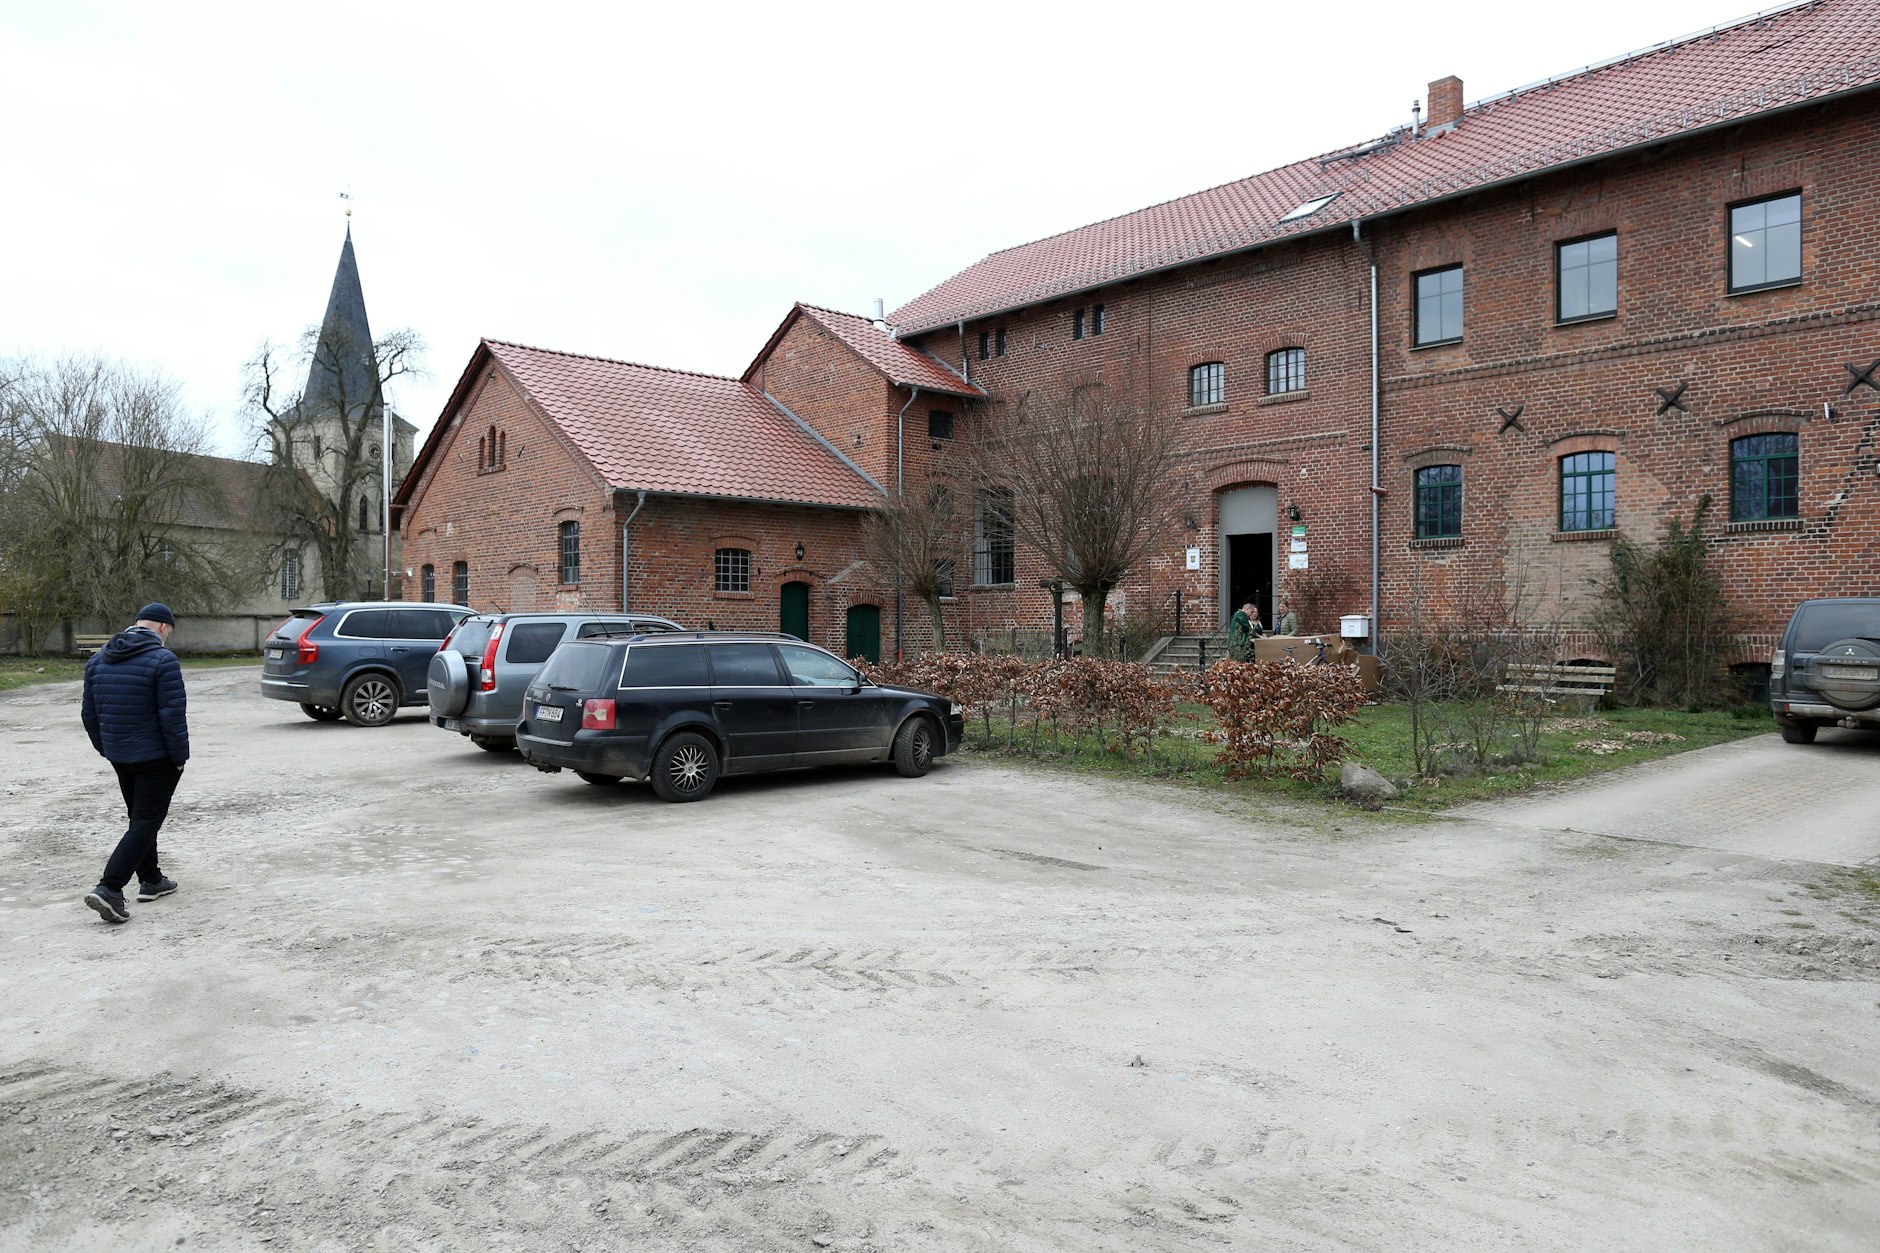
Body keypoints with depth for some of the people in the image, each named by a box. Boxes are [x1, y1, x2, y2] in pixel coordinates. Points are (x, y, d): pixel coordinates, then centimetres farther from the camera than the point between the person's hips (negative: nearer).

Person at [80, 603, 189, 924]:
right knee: (146, 823, -4)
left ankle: (151, 880, 28)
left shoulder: (98, 659, 8)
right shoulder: (162, 660, -16)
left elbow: (89, 713, 12)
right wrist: (180, 756, -9)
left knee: (140, 817, 20)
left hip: (119, 756, 8)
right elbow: (173, 715, -18)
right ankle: (109, 889, -12)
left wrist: (105, 748, 21)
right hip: (156, 757, -7)